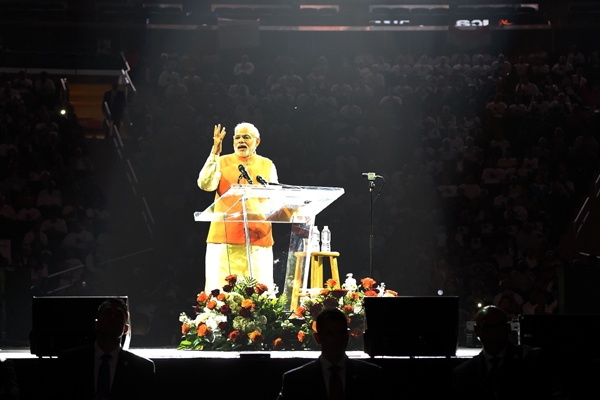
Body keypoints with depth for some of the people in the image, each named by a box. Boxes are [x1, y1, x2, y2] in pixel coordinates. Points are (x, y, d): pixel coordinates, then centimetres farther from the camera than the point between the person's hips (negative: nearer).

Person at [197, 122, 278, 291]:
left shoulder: (267, 165, 13)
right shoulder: (222, 162, 9)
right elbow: (205, 185, -8)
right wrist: (215, 154, -14)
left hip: (258, 238, 1)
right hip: (225, 237, -1)